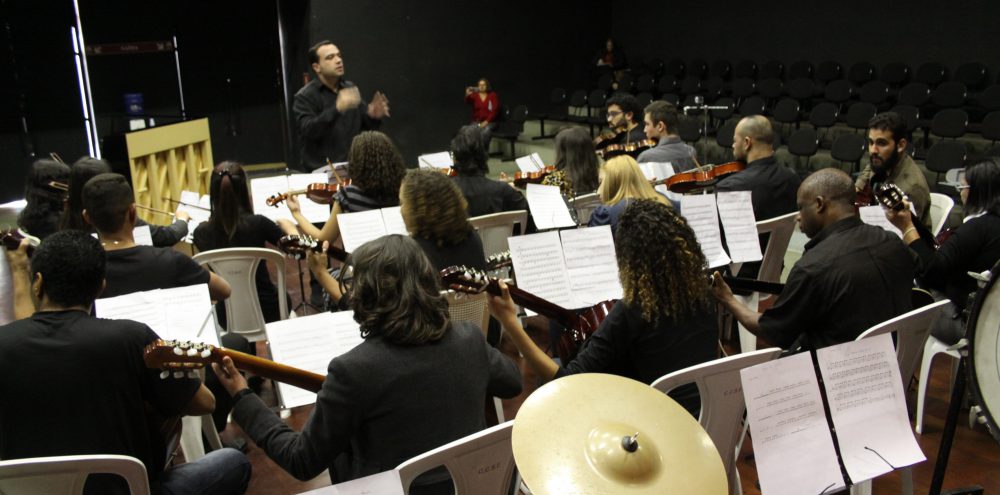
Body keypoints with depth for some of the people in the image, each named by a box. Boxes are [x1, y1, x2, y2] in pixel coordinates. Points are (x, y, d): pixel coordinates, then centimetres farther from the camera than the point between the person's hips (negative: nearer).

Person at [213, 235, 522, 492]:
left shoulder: (354, 369, -23)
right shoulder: (470, 340, -10)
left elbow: (302, 462, -12)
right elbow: (513, 382, 11)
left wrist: (242, 396, -2)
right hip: (474, 485, 5)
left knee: (337, 451, 24)